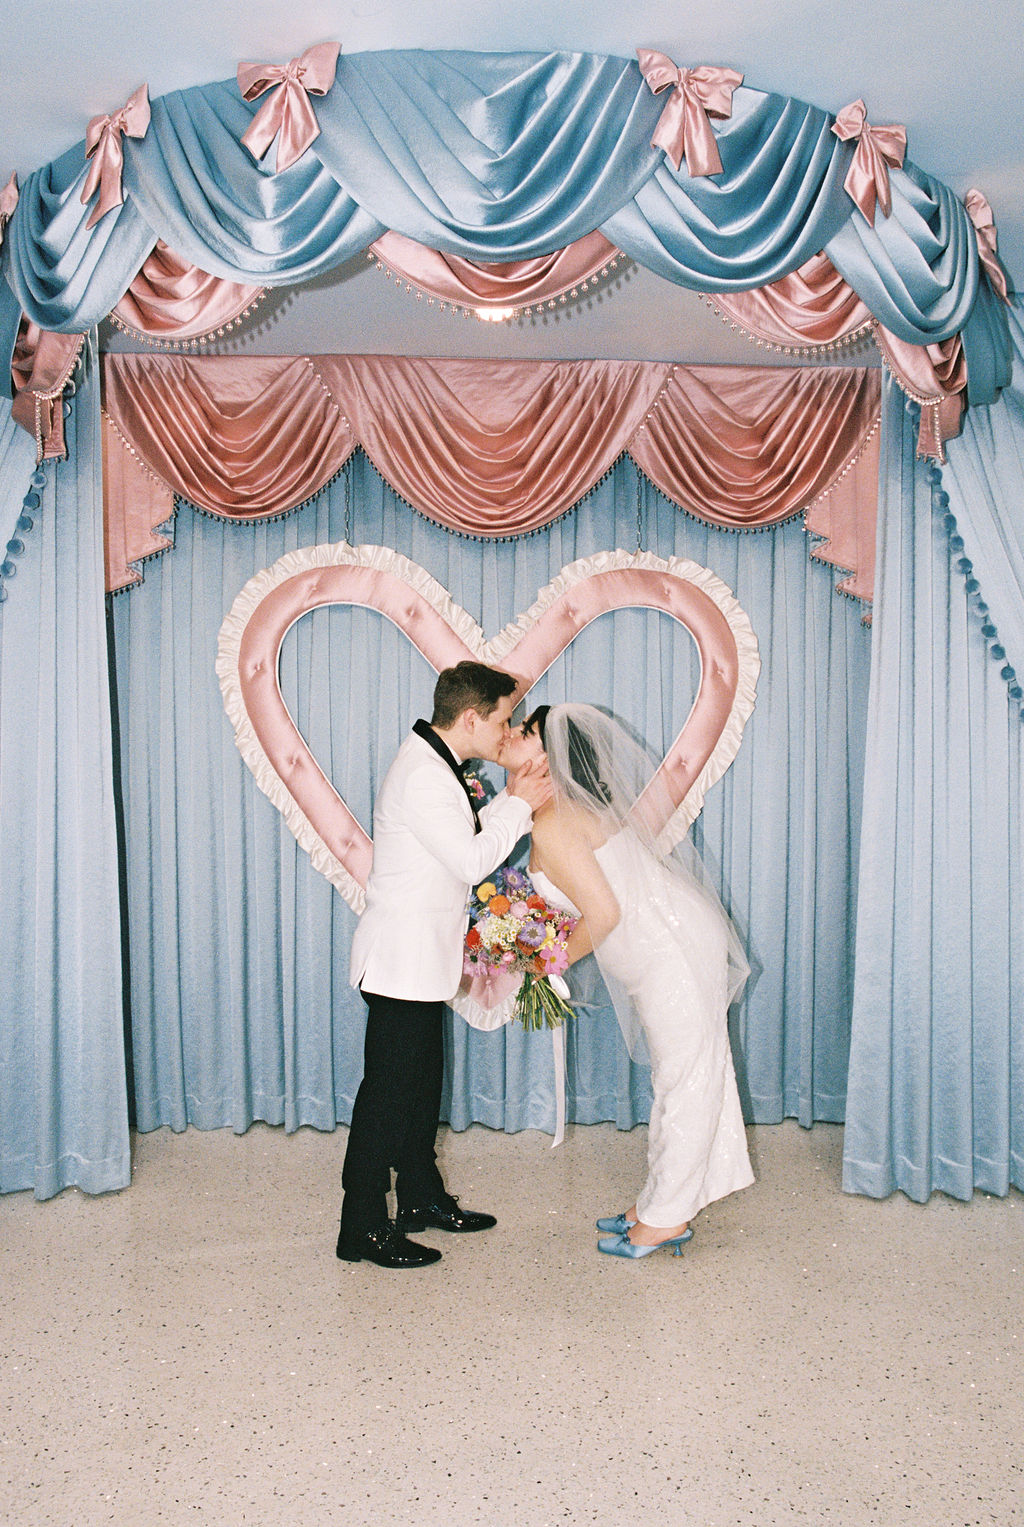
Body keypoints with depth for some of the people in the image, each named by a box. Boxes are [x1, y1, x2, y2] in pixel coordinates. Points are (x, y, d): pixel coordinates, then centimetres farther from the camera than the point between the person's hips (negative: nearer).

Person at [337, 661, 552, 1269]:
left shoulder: (436, 766, 12)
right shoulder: (423, 775, -21)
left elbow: (468, 837, 16)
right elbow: (472, 861, -22)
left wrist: (511, 800, 6)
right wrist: (520, 805, -12)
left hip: (421, 960, 11)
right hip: (402, 961, -11)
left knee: (423, 1081, 19)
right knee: (389, 1089, -2)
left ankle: (421, 1196, 33)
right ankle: (363, 1228, 9)